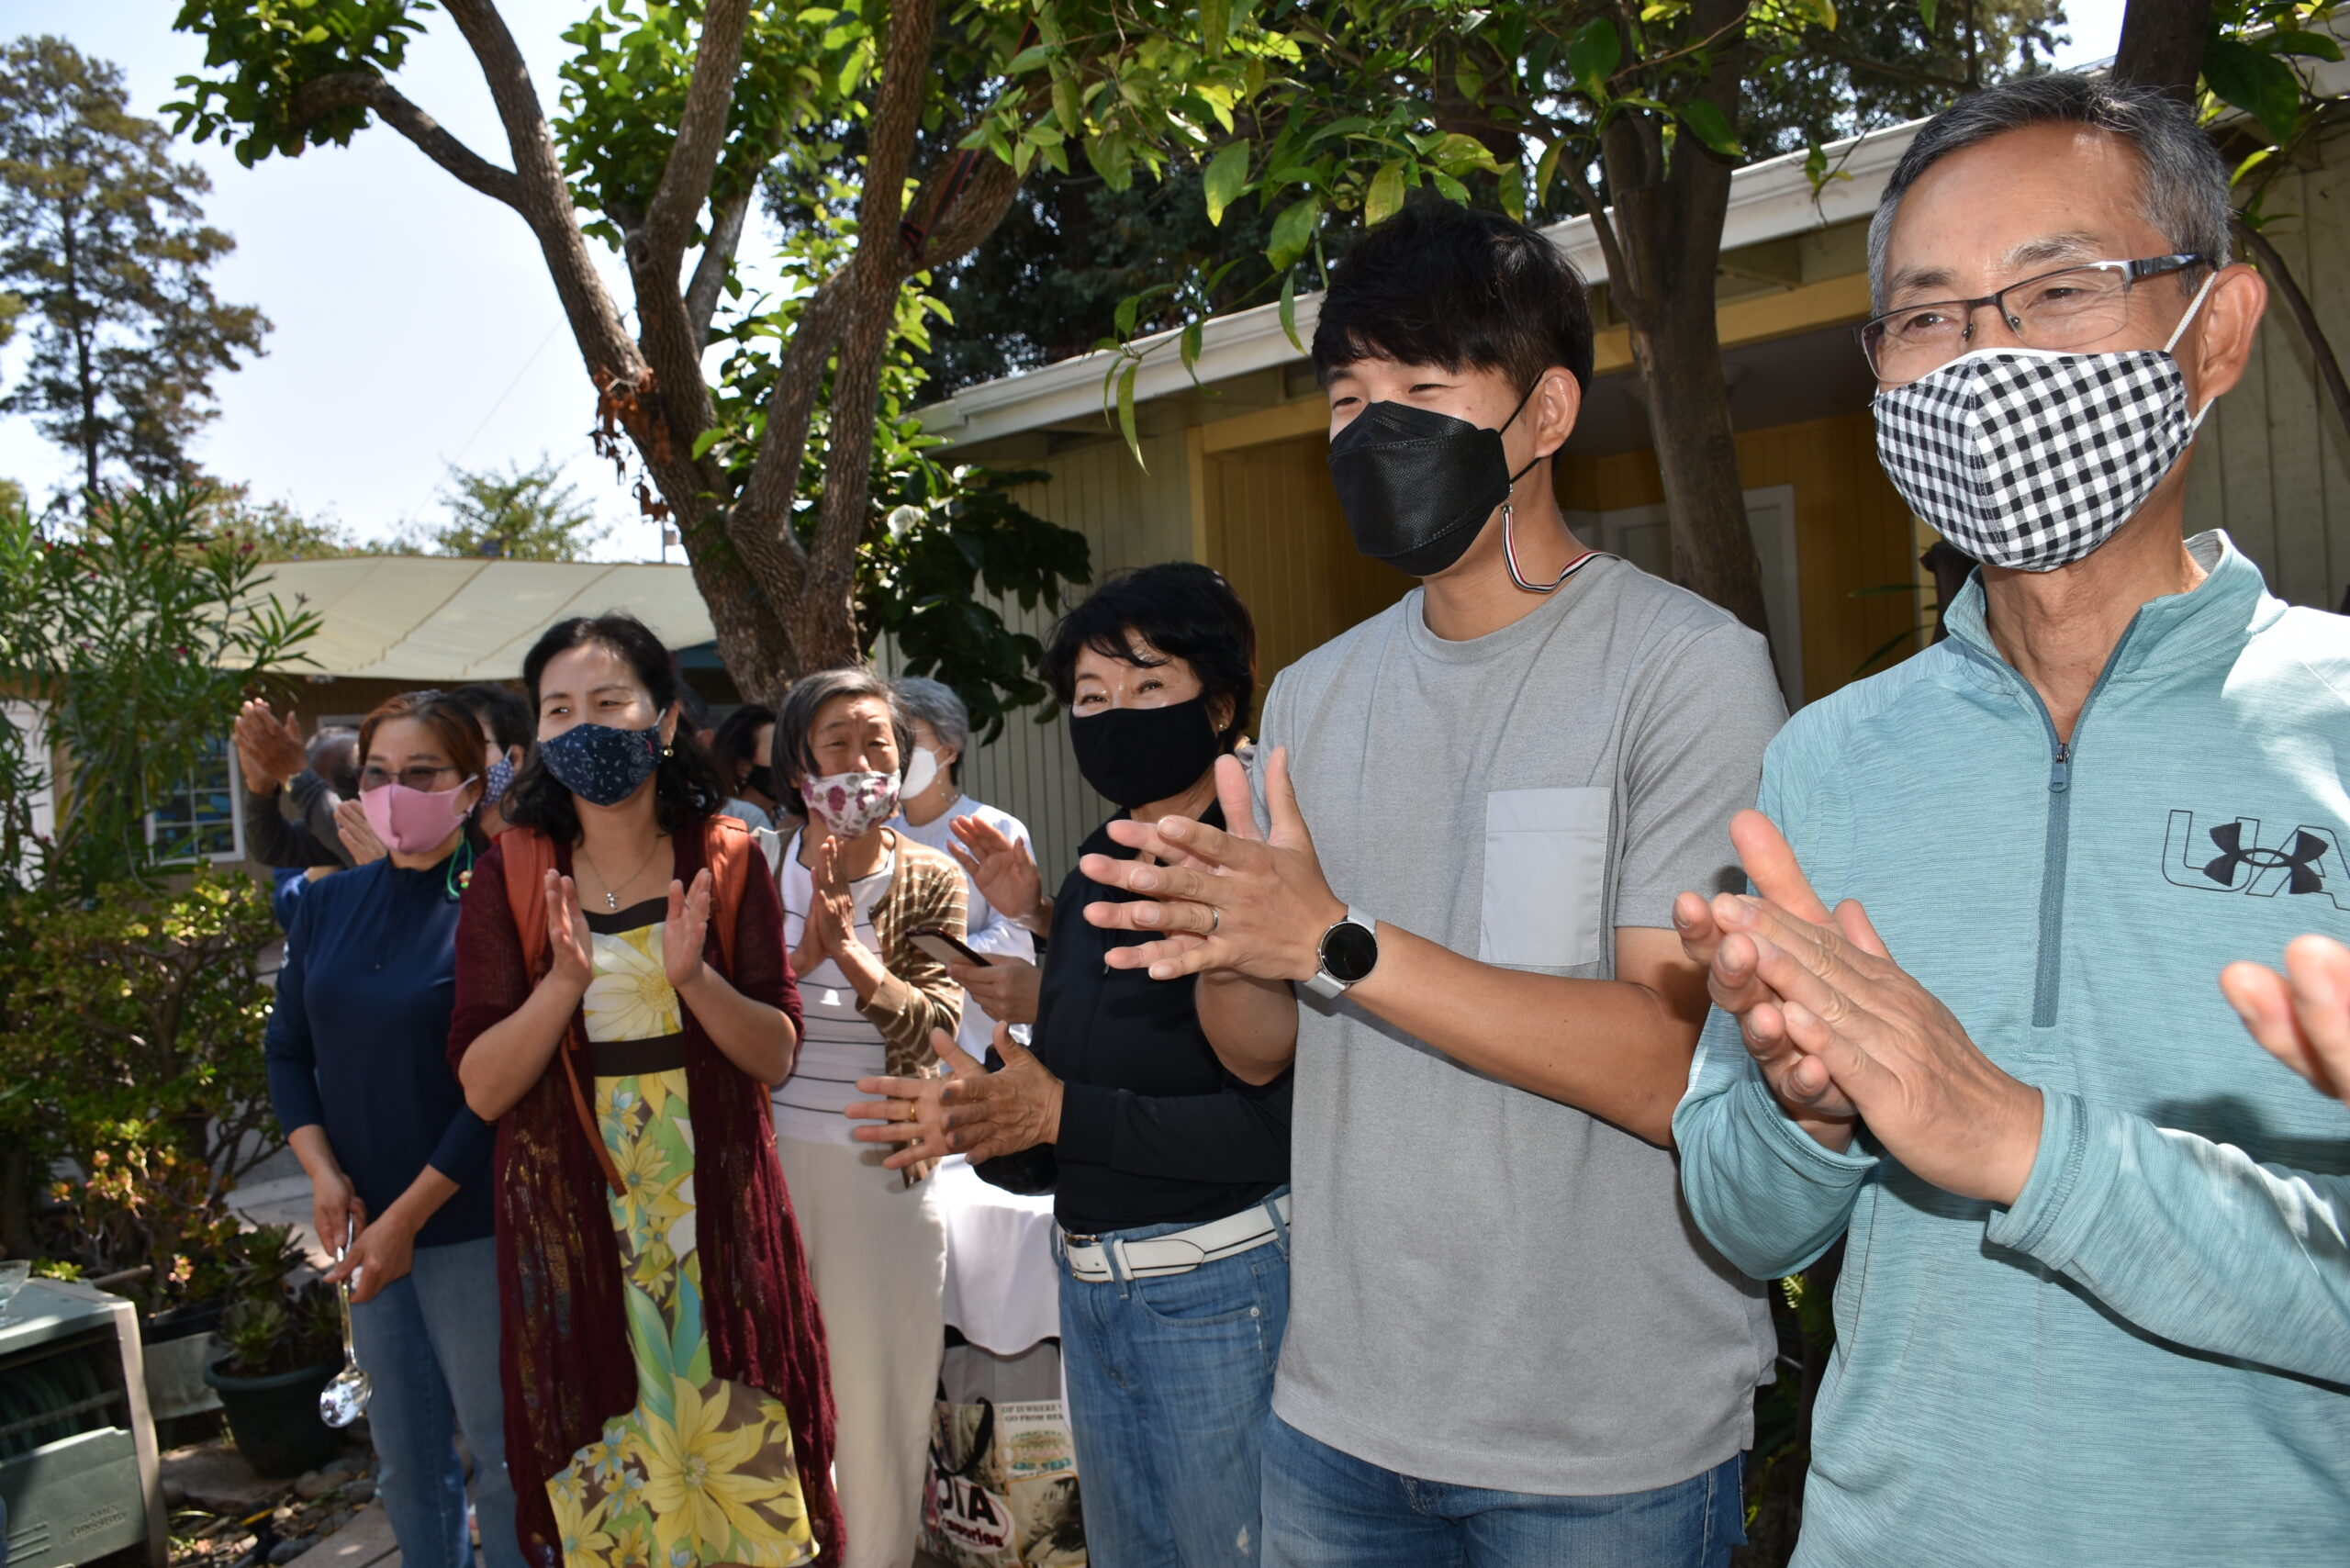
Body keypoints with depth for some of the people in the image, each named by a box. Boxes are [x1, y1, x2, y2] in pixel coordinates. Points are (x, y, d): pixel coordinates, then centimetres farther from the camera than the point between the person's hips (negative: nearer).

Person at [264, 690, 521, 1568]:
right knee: (403, 1449, 16)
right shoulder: (328, 905, 5)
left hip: (472, 1223, -5)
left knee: (499, 1442, 6)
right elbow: (288, 1050, 10)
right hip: (363, 1224, 5)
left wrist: (408, 1217, -15)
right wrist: (323, 1172, -5)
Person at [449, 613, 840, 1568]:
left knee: (744, 1458, 6)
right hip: (570, 1223, 0)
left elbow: (775, 1055, -1)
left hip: (715, 1208, 1)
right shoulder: (509, 877, -2)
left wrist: (693, 978, -18)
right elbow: (482, 1087, -5)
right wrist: (564, 979, -21)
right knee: (597, 1479, 8)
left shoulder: (725, 862, 0)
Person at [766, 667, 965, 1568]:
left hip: (883, 1165, -1)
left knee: (877, 1394, 9)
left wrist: (851, 953, -28)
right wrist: (797, 957, -22)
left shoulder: (931, 881, -1)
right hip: (769, 1156, 1)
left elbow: (935, 1028, -12)